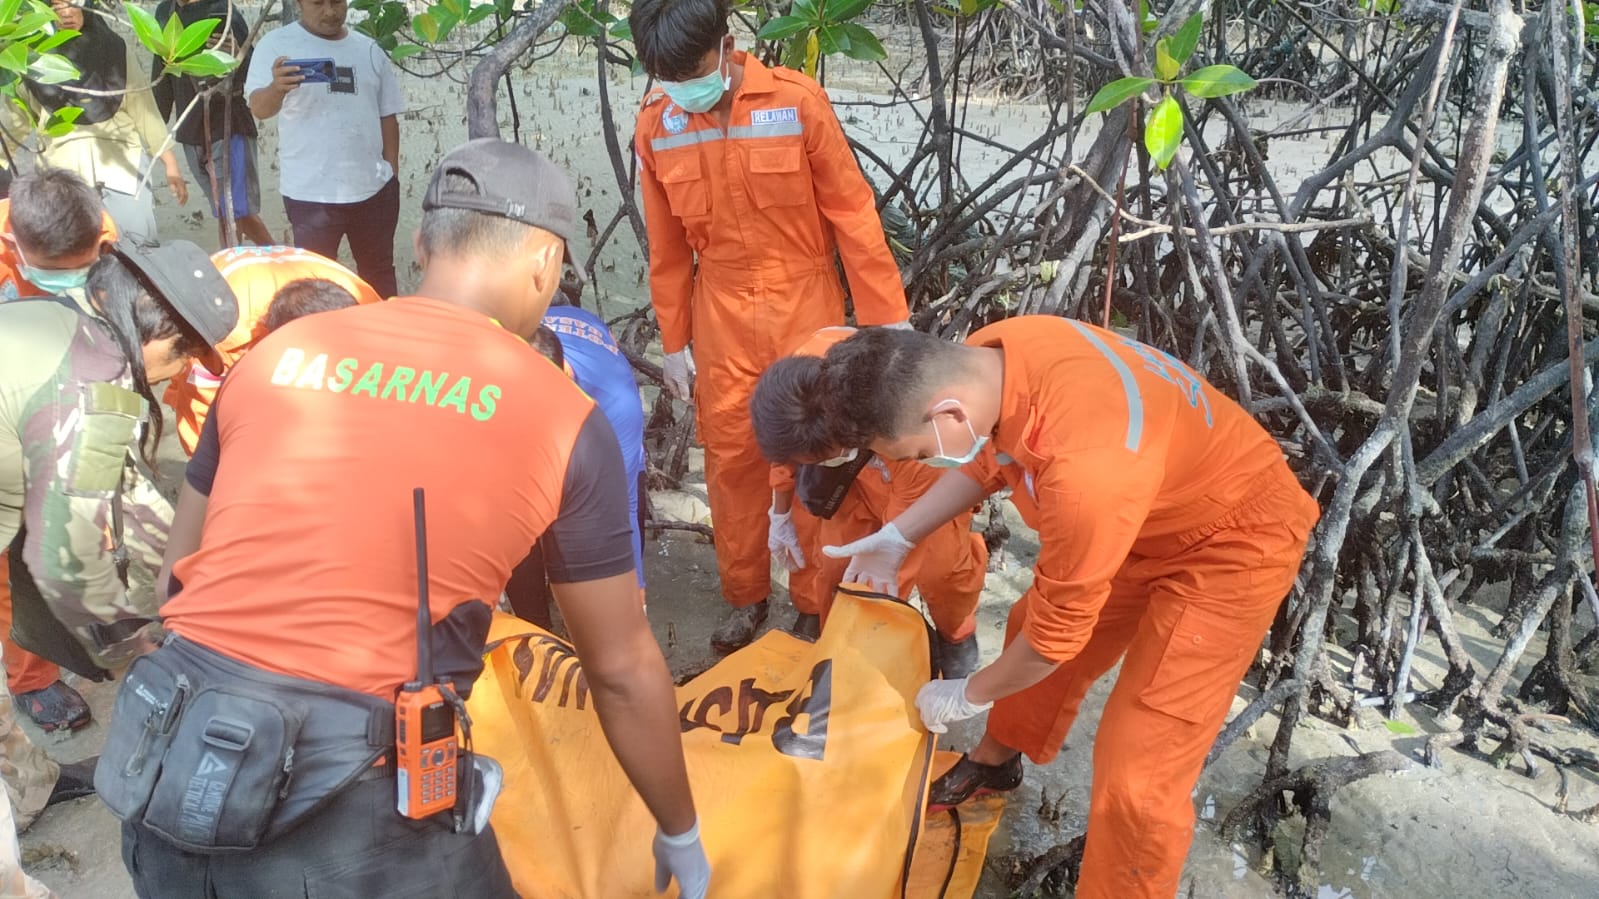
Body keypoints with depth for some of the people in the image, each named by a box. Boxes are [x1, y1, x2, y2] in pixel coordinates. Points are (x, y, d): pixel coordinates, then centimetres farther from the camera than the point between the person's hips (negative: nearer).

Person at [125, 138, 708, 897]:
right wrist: (681, 836, 21)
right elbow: (622, 668, 6)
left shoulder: (276, 353, 10)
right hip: (347, 800, -4)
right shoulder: (561, 415, -1)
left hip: (169, 770, 5)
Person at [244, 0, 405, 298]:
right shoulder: (276, 45, -5)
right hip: (311, 192, -4)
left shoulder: (368, 49, 8)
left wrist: (392, 173, 8)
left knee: (379, 272, 17)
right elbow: (259, 108, -17)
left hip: (374, 187, 4)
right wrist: (276, 88, -39)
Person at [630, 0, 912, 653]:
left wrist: (887, 319, -9)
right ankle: (745, 596, 28)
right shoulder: (655, 126, -4)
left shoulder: (797, 101, -14)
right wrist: (673, 342, 9)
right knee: (730, 461, 9)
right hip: (722, 320, 3)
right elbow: (667, 247, 5)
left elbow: (852, 212, -9)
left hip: (806, 309, -2)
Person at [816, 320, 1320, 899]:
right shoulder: (985, 358, -18)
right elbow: (988, 457, 7)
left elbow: (1057, 628, -25)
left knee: (1136, 773, -8)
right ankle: (995, 763, 50)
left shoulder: (1082, 467, -43)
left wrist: (967, 697, -8)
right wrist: (895, 538, 8)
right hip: (1154, 510, 8)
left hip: (1235, 542, -8)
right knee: (1027, 623, 22)